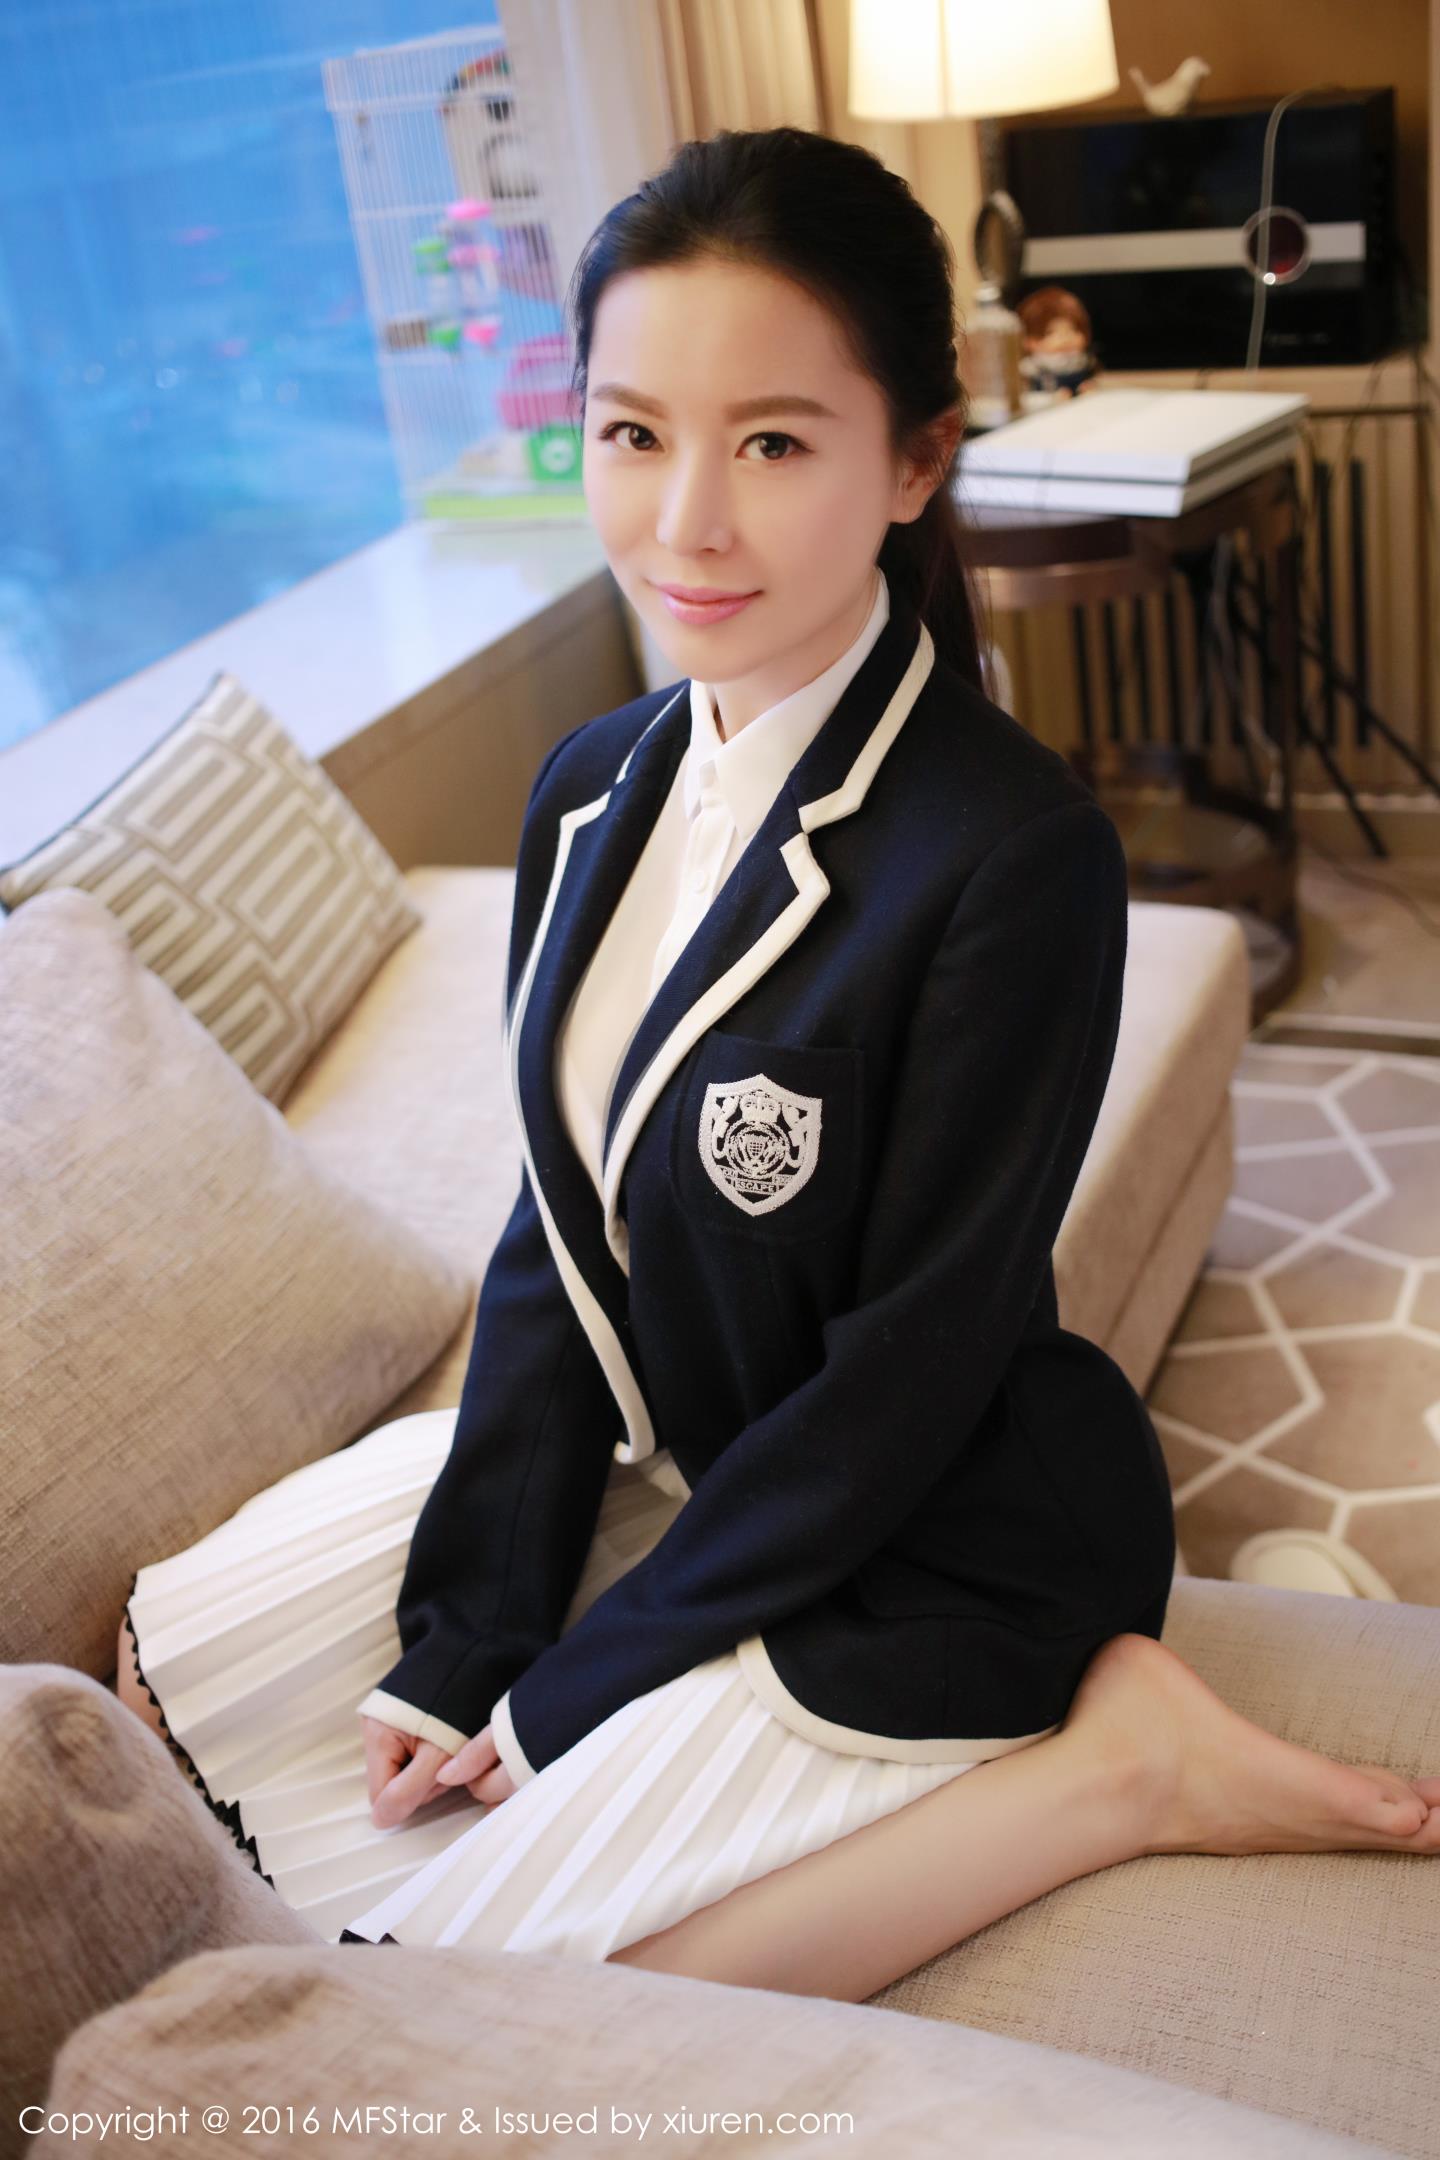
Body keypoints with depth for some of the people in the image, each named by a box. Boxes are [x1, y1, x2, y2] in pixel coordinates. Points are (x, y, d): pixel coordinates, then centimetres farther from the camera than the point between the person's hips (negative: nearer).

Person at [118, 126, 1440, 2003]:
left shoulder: (1018, 857, -26)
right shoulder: (596, 788, -3)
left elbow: (910, 1376, -21)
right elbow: (554, 1238, 0)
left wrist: (565, 1696, -13)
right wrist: (462, 1641, -5)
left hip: (919, 1548, -7)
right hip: (654, 1448, 8)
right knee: (171, 1675, 12)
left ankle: (1108, 1766, -3)